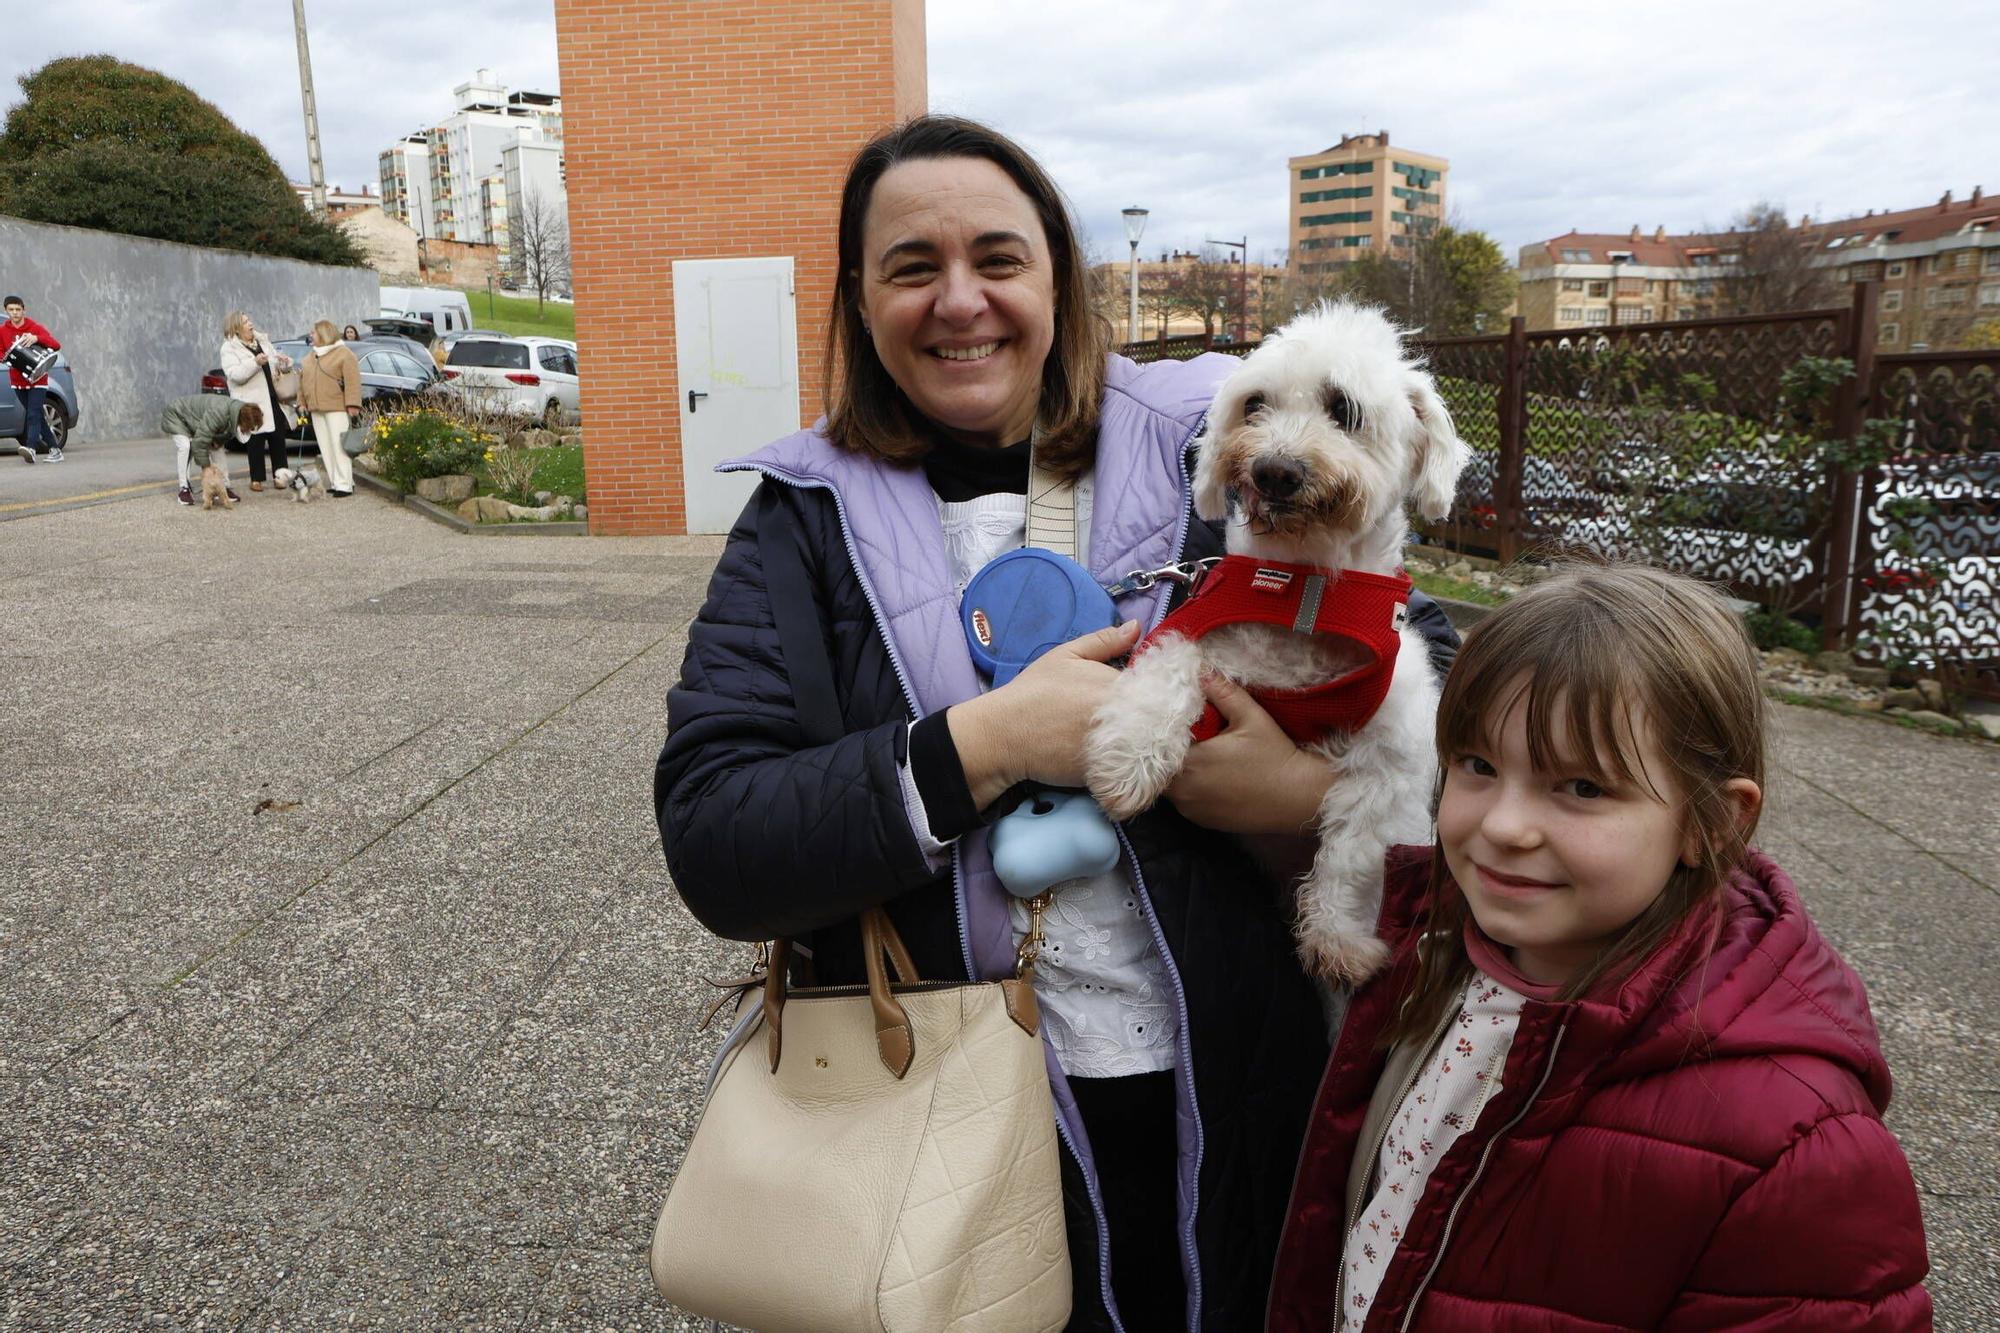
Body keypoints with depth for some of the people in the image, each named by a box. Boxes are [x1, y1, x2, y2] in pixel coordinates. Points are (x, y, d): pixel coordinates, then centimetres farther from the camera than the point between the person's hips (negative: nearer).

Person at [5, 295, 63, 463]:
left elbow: (56, 345, -16)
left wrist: (36, 338, -33)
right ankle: (54, 450, 12)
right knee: (37, 416, 8)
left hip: (37, 380, -5)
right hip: (17, 381, 5)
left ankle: (30, 448, -33)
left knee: (34, 415, -18)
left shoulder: (34, 328, -5)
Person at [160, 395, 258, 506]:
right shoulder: (218, 413, -43)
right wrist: (206, 467, -30)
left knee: (218, 449, -2)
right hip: (175, 415, -8)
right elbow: (200, 441, -39)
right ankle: (184, 489, -21)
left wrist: (219, 442, -19)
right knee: (185, 446, -27)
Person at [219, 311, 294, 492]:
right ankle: (256, 479, 4)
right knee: (257, 440, -3)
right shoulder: (229, 349, -4)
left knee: (278, 437, 3)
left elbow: (274, 364, 24)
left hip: (273, 399, 5)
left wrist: (284, 362, 0)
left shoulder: (262, 341, 16)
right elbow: (235, 374, -17)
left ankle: (279, 475, 11)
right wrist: (255, 363, -28)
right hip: (252, 402, -5)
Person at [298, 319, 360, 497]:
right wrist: (302, 402, 14)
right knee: (326, 448, 6)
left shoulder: (343, 354, -4)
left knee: (339, 446, -10)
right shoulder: (310, 358, 20)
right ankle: (334, 482, 11)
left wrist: (352, 404, -19)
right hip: (316, 409, 8)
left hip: (337, 409, -7)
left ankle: (344, 484, -10)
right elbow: (303, 380, 23)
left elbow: (352, 381, -12)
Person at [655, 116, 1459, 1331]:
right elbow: (712, 848, -14)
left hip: (1234, 1102, 1)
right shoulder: (811, 518, -4)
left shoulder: (1201, 447, -4)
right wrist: (992, 743, -24)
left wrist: (1316, 790, -22)